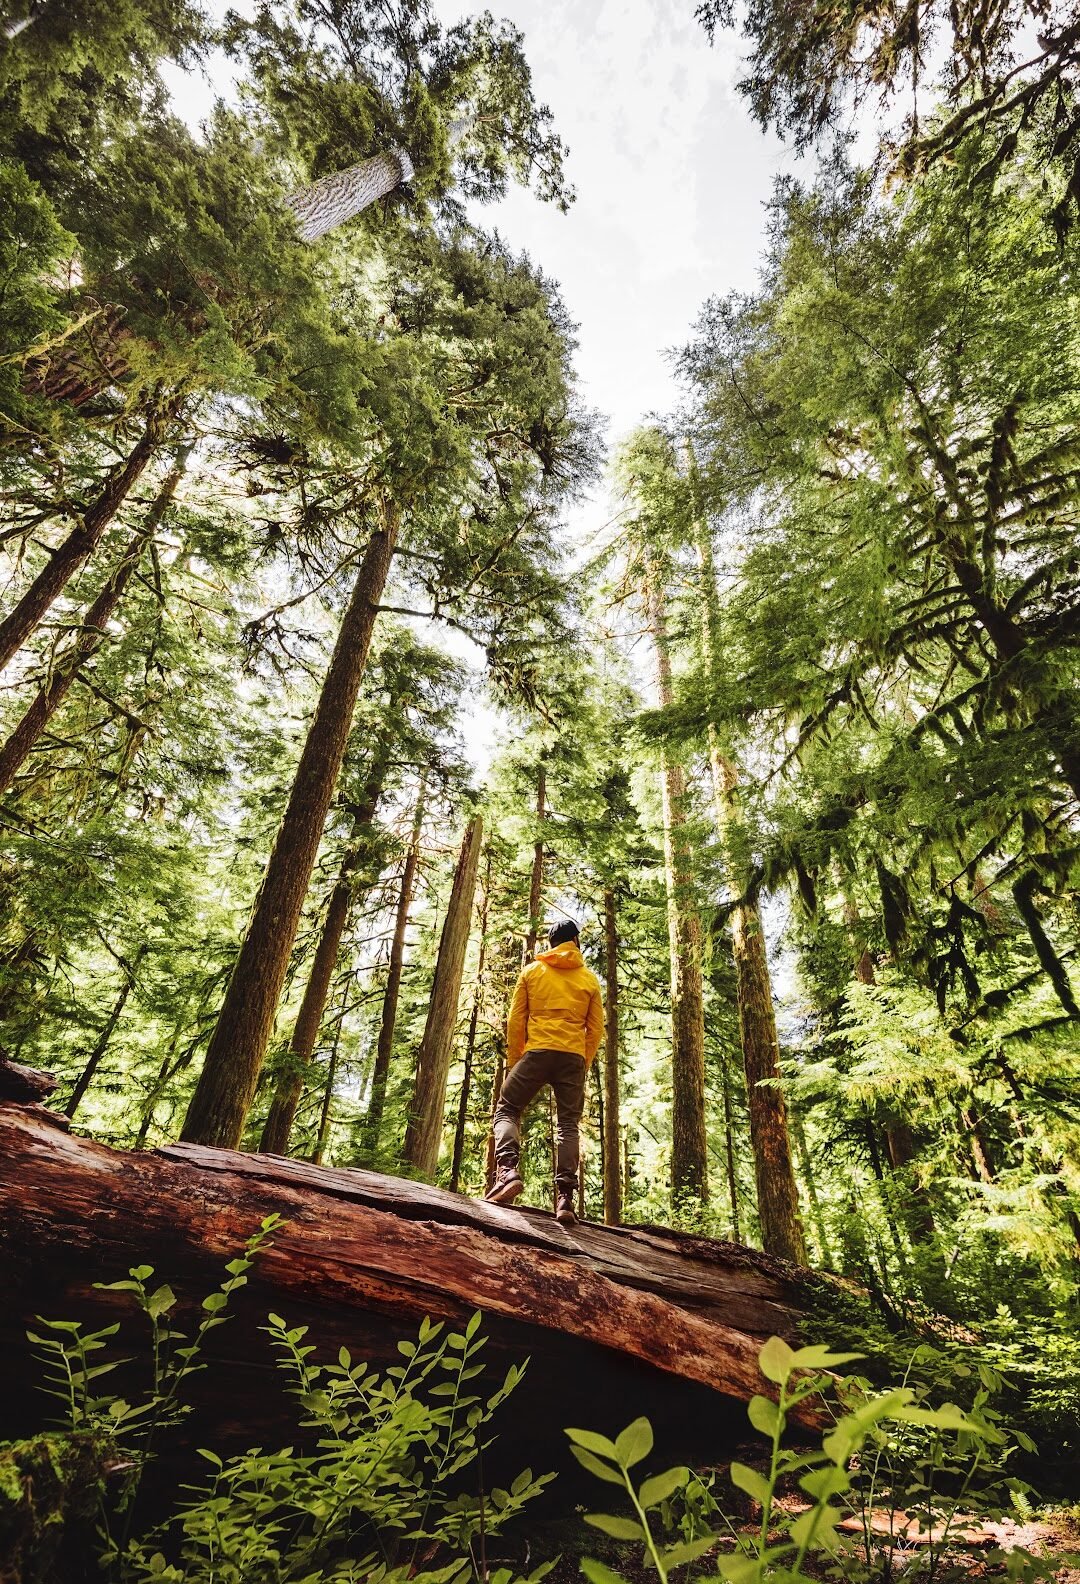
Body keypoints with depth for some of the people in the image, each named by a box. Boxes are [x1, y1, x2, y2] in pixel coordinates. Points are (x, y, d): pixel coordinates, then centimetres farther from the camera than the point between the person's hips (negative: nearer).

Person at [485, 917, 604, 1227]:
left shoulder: (531, 971, 9)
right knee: (568, 1124, 8)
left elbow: (515, 1020, 5)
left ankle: (507, 1169, -15)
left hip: (537, 1052, -2)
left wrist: (513, 1060, 11)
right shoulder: (590, 979, 13)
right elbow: (596, 1029, 10)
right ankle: (565, 1197, -1)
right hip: (574, 1057, 2)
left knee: (507, 1110, 8)